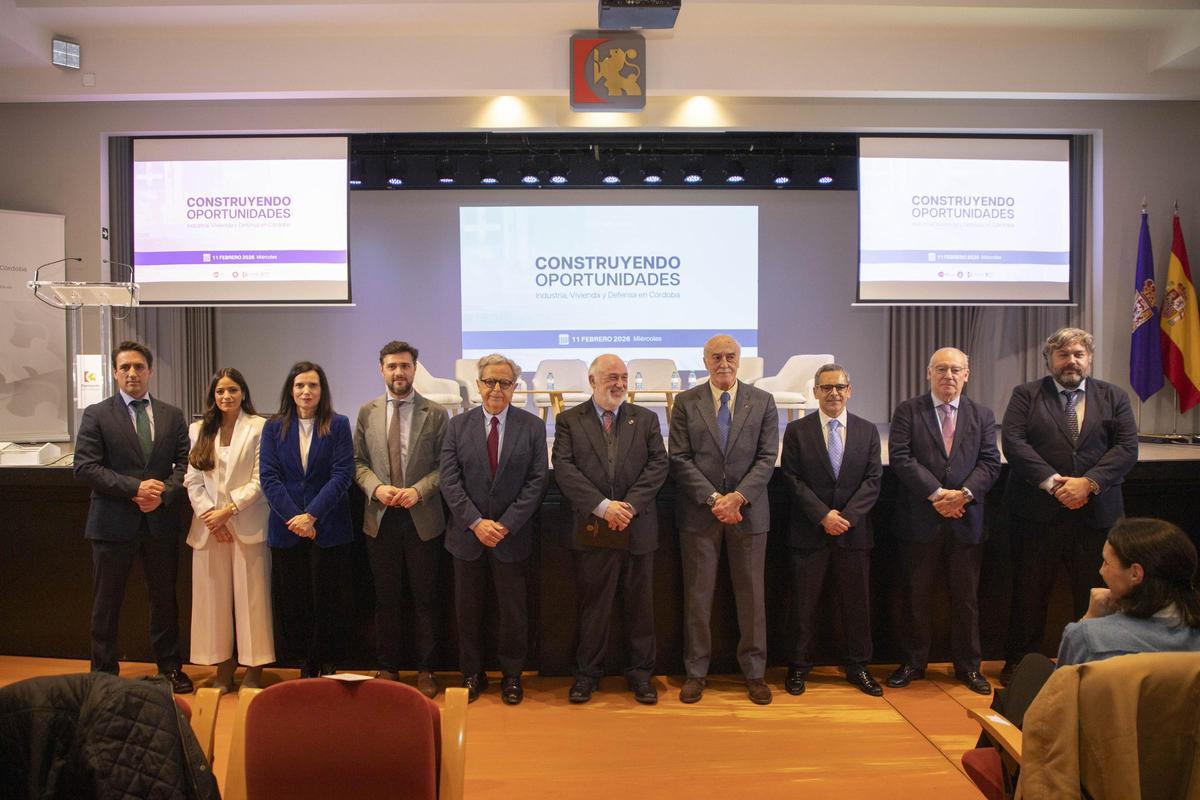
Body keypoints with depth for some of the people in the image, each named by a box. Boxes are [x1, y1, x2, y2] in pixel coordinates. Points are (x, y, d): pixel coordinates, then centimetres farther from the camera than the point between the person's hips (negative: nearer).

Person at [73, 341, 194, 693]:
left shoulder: (172, 416, 7)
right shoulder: (96, 415, -1)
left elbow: (184, 464, 5)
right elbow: (85, 467, -8)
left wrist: (163, 494, -13)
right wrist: (135, 487, -17)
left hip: (161, 521, 2)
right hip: (114, 522, -2)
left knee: (165, 598, 12)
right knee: (106, 604, 8)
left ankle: (169, 666, 26)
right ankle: (104, 673, 23)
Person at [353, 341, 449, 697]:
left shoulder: (436, 414, -1)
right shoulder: (367, 412, 6)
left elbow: (444, 465, -3)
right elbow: (359, 461, 7)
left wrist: (418, 491, -17)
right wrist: (376, 487, -11)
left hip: (423, 518, -2)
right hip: (380, 519, 2)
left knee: (425, 598, 7)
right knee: (386, 598, 11)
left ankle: (425, 669, 20)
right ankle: (387, 668, 24)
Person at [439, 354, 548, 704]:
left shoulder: (532, 426, -1)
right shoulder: (458, 425, 2)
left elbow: (537, 481, -6)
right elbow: (449, 480, -4)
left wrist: (506, 524, -14)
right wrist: (476, 523, -14)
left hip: (512, 536, -1)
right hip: (467, 534, 1)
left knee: (514, 611, 9)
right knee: (467, 610, 12)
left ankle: (511, 675, 27)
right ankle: (472, 674, 29)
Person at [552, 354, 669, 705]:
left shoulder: (646, 419, 9)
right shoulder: (569, 420, 3)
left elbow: (658, 465, 0)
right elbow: (564, 469, -7)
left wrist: (630, 505, -13)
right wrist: (602, 506, -17)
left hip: (638, 528, 2)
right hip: (592, 528, -1)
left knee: (640, 603, 9)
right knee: (593, 604, 8)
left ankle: (640, 672, 23)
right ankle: (587, 672, 23)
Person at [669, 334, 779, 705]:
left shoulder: (763, 402, 5)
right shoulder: (686, 402, 2)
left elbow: (767, 458, -1)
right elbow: (680, 460, -4)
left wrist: (738, 497, -14)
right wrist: (713, 499, -13)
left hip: (749, 511, 1)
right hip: (698, 512, -1)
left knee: (751, 594, 8)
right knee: (697, 595, 6)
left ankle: (754, 671, 22)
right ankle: (696, 671, 18)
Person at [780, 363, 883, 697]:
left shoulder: (867, 431, 7)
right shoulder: (796, 430, 1)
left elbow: (873, 479, 0)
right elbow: (793, 479, -5)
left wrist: (847, 515, -12)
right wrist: (824, 516, -14)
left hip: (854, 531, 2)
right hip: (809, 532, -2)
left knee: (857, 603, 9)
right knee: (803, 604, 5)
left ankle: (857, 667, 25)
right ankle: (799, 667, 18)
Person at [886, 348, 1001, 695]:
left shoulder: (982, 415, 10)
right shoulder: (907, 411, 1)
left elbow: (990, 462, 2)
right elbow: (900, 458, -9)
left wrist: (964, 493, -15)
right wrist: (937, 493, -16)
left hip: (966, 520, 2)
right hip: (920, 520, -2)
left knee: (966, 596, 10)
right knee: (916, 595, 7)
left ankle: (968, 665, 24)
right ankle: (913, 662, 21)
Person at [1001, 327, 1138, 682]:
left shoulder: (1114, 397, 9)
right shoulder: (1026, 395, 4)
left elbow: (1127, 448, -1)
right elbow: (1012, 441, -8)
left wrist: (1088, 483, -15)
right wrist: (1052, 482, -17)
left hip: (1097, 514, 2)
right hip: (1037, 512, -1)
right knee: (1030, 594, 8)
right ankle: (1019, 663, 21)